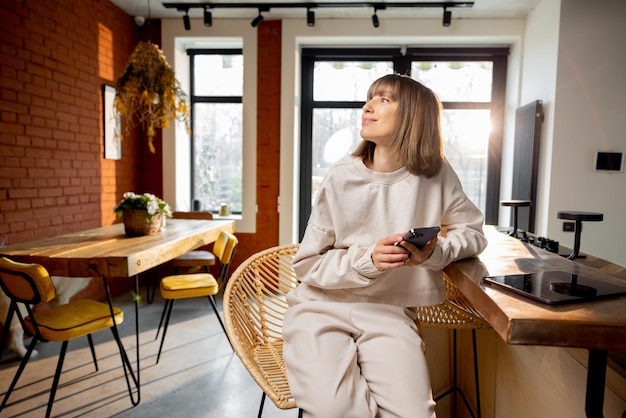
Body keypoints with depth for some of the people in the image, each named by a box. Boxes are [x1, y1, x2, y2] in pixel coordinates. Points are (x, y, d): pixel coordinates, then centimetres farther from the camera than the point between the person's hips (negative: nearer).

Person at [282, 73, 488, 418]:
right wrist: (367, 260, -20)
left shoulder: (436, 175, -1)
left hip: (388, 312, 2)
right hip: (323, 306, -1)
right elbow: (306, 264, -2)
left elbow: (473, 233, 10)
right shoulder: (341, 179, -6)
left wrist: (435, 252, -13)